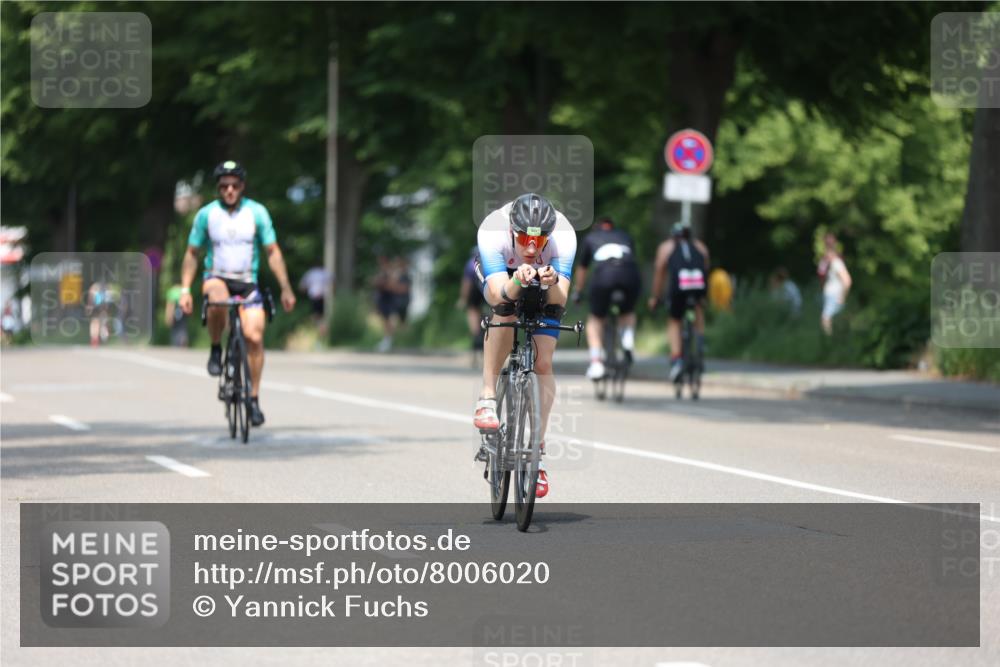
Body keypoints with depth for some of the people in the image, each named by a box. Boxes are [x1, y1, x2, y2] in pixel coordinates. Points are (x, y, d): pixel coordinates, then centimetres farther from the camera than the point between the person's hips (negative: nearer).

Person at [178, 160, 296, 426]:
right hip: (216, 278, -1)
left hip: (247, 282, 1)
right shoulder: (206, 214, -2)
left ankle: (254, 399, -2)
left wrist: (286, 288, -4)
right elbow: (192, 254, 6)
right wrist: (185, 289, -2)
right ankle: (215, 350, -12)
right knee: (218, 300, -38)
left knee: (254, 337, -15)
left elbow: (273, 252, 1)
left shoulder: (256, 212, -2)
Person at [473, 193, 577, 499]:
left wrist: (552, 282, -63)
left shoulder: (563, 235, -37)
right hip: (500, 276, -1)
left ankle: (537, 451, 0)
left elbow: (560, 300, -42)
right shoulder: (492, 231, -40)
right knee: (506, 308, -35)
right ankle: (487, 398, -27)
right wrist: (517, 282, -68)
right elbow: (499, 295, -47)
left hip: (546, 289, 1)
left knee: (543, 362, -10)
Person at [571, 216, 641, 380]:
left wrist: (577, 293, 51)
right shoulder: (625, 236, 33)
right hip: (630, 276, 2)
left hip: (603, 276, -2)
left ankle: (596, 363, 0)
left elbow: (582, 269, 38)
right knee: (628, 313, 30)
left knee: (595, 320, 17)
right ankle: (628, 335, -2)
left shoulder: (591, 238, 29)